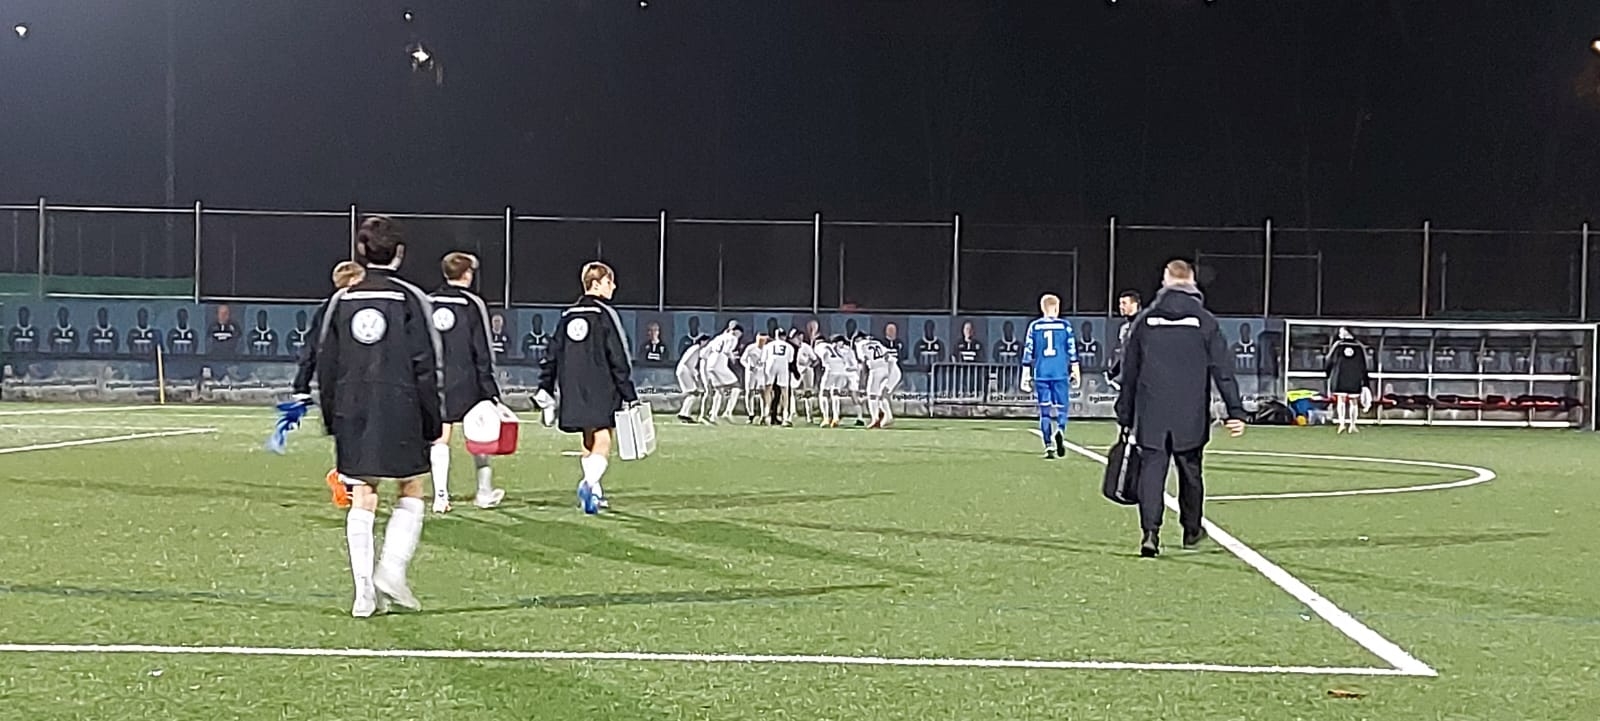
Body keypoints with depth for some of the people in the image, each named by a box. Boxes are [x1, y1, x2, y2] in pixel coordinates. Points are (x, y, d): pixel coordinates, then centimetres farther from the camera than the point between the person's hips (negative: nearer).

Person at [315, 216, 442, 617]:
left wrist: (332, 418, 17)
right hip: (401, 413, -3)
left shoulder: (341, 301, 6)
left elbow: (326, 364, 9)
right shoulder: (410, 300, -4)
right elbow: (427, 368, -5)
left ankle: (364, 591, 1)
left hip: (351, 414, 3)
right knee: (411, 492, 10)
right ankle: (392, 571, -6)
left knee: (361, 500, 6)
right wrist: (433, 422, 1)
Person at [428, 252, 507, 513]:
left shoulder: (428, 303, 4)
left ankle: (440, 495, -4)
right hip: (466, 381, -2)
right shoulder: (473, 304, -6)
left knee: (440, 437, 3)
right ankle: (484, 492, 19)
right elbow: (482, 352, -6)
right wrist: (490, 389, -3)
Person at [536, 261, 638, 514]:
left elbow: (552, 355, 14)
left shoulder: (567, 316, 12)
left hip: (574, 394, 6)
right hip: (602, 393, -6)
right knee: (602, 441, -8)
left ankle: (594, 493, 22)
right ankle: (590, 483, -31)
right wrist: (629, 394, -7)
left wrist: (545, 388, 21)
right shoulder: (605, 315, -7)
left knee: (589, 443, 17)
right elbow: (619, 360, -9)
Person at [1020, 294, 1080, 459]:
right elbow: (1072, 351, 3)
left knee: (1045, 410, 6)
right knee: (1061, 406, 8)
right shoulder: (1065, 326, 2)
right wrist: (1075, 371, 11)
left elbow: (1028, 353, 5)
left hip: (1041, 374, 1)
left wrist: (1026, 375, 10)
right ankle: (1060, 430, -23)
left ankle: (1049, 446, -1)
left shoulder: (1034, 326, 5)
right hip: (1060, 373, -1)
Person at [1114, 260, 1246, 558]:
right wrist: (1235, 411, -2)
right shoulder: (1205, 321, 1)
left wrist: (1125, 416, 15)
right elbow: (1223, 370, -3)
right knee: (1190, 471, 14)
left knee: (1151, 468, -3)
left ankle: (1150, 531, -17)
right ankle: (1192, 529, 27)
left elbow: (1129, 372, 9)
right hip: (1191, 416, 0)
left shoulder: (1145, 320, 5)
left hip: (1151, 413, 0)